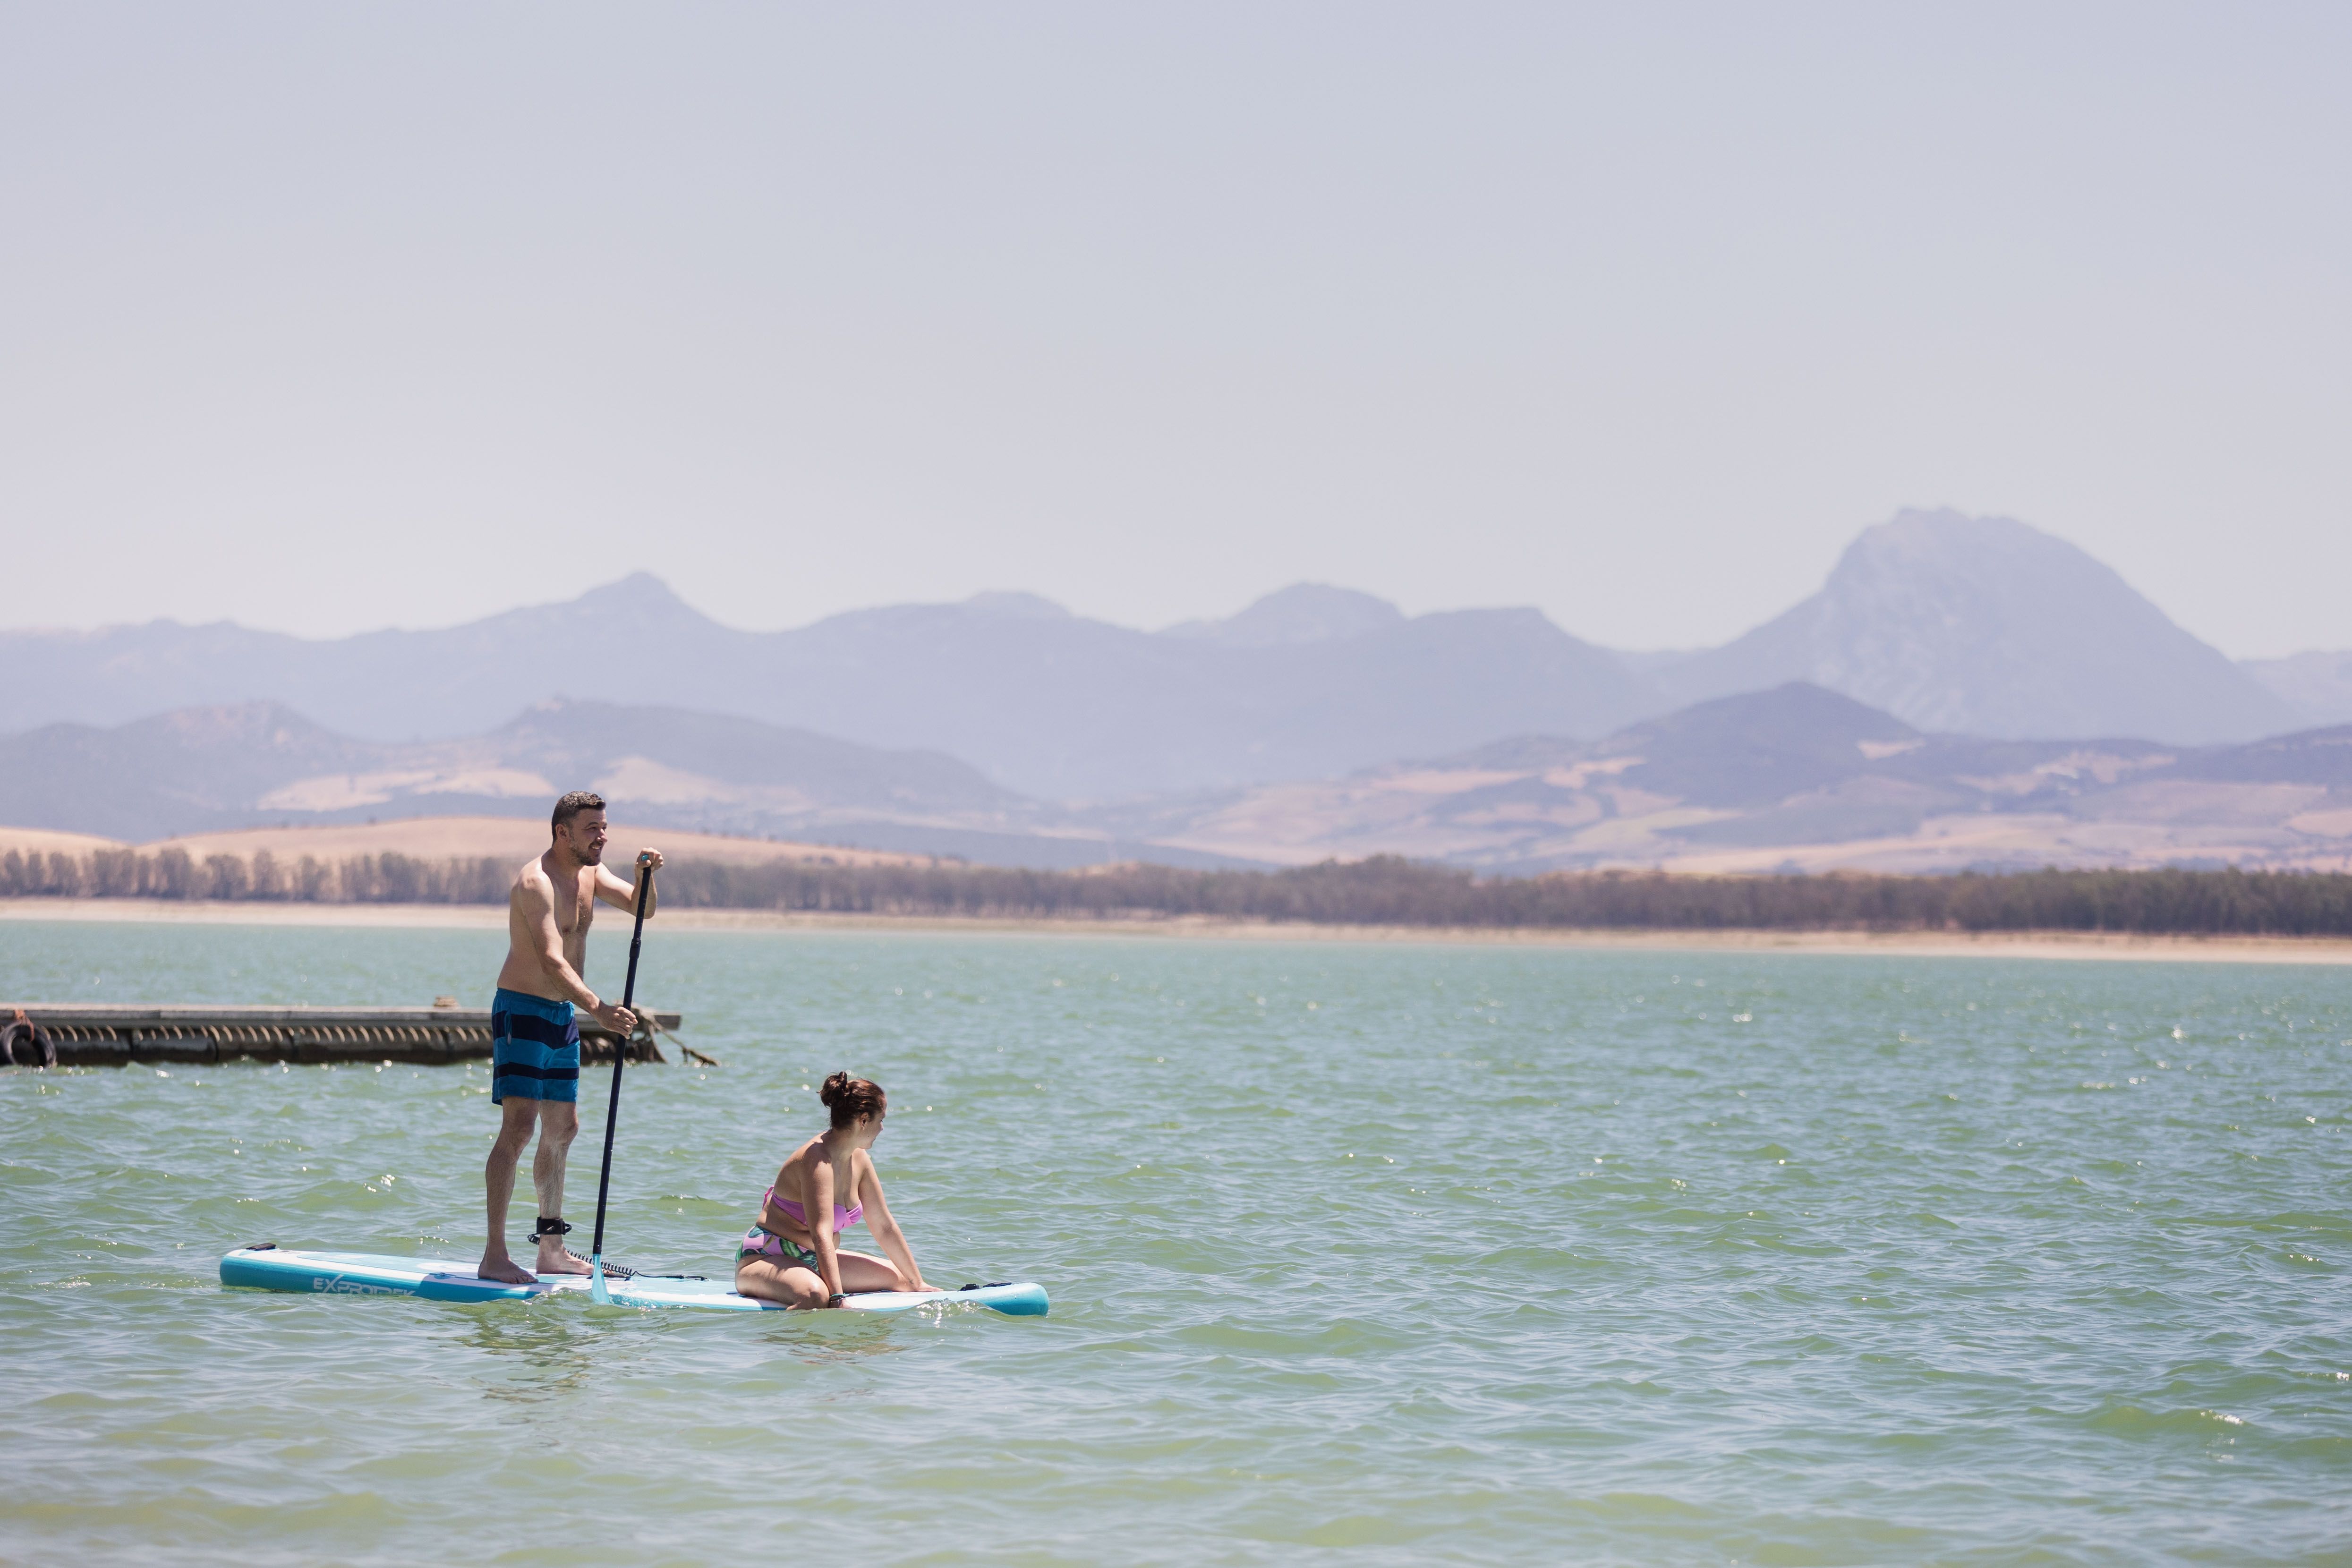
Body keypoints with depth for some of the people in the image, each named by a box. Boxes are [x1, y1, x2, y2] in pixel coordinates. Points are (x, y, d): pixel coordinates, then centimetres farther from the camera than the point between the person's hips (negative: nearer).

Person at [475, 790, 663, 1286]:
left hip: (562, 1013, 10)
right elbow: (552, 960, -30)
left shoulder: (589, 873, 9)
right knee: (518, 1127, -16)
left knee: (563, 1128, 13)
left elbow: (641, 908, 10)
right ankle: (494, 1256, -17)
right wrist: (598, 1008, -40)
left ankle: (551, 1249, 22)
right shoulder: (537, 882, -20)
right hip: (523, 1009, -10)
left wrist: (646, 876, -11)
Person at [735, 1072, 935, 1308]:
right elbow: (821, 1235, -34)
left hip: (813, 1261, 10)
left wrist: (918, 1284, 15)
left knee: (900, 1278, 15)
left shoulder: (859, 1160, 5)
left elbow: (884, 1227, 13)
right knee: (815, 1295, -42)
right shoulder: (817, 1159, -24)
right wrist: (838, 1300, -43)